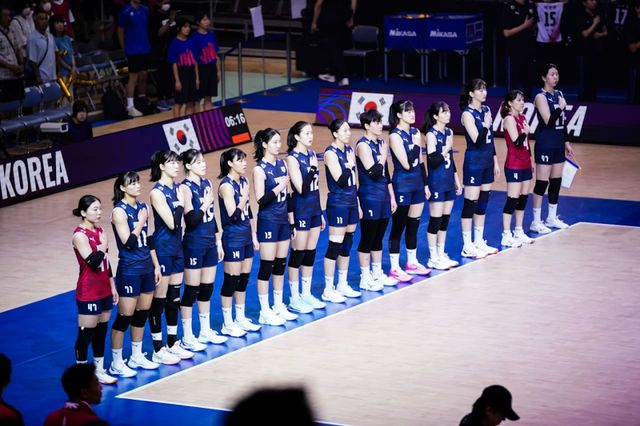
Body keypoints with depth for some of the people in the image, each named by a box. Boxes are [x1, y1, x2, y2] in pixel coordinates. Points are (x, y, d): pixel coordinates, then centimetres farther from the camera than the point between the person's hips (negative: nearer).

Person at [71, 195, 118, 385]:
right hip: (88, 293, -8)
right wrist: (103, 246, -13)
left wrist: (112, 286, 17)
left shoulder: (100, 231, 9)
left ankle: (100, 371, 22)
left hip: (104, 290, 8)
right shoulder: (80, 235, -16)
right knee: (86, 333, -1)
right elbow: (93, 262, -26)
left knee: (101, 331, 13)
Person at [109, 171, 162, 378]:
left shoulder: (143, 207, 8)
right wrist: (140, 222, -14)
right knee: (125, 316, -3)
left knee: (142, 314, 14)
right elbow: (128, 241, -22)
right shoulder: (119, 211, -14)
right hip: (129, 270, -7)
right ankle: (116, 363, 5)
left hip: (146, 268, 7)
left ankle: (136, 357, 27)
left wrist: (156, 266, 14)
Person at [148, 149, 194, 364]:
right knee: (159, 299, 0)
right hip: (162, 248, -8)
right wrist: (180, 202, -14)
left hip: (177, 246, 8)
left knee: (174, 298, 14)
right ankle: (158, 350, 6)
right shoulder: (157, 192, -16)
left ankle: (173, 344, 24)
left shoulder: (177, 188, 7)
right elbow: (171, 223, -22)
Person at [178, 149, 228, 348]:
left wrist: (218, 241, 16)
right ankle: (187, 337, 7)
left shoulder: (206, 183, 9)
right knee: (191, 290, -1)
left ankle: (206, 332, 25)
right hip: (194, 244, -7)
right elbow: (191, 220, -21)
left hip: (209, 243, 7)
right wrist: (206, 203, -18)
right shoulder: (185, 188, -14)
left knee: (207, 288, 14)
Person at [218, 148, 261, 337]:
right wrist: (244, 196, -18)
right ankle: (227, 324, 6)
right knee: (231, 279, -2)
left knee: (244, 278, 13)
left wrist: (253, 235, 16)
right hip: (233, 238, -8)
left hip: (246, 236, 8)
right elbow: (233, 215, -20)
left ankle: (241, 319, 23)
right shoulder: (226, 185, -16)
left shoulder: (244, 181, 9)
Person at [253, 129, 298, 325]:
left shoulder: (282, 164, 8)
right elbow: (261, 200, -17)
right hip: (268, 221, -7)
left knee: (280, 265, 13)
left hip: (283, 220, 7)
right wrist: (278, 187, -27)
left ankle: (279, 307, 22)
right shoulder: (260, 169, -12)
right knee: (266, 266, -2)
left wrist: (291, 218, 14)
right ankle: (265, 312, 5)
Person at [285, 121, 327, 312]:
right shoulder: (292, 159, -14)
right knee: (298, 254, 0)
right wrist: (313, 168, -23)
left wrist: (320, 213, 17)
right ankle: (295, 299, 7)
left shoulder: (312, 155, 9)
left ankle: (306, 295, 22)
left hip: (314, 209, 7)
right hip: (300, 210, -7)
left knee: (310, 253, 12)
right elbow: (302, 189, -20)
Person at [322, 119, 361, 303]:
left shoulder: (349, 150, 10)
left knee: (347, 245, 13)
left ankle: (342, 285, 22)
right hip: (337, 204, -8)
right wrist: (349, 165, -17)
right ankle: (328, 290, 1)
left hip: (351, 203, 8)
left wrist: (358, 204, 17)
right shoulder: (331, 153, -14)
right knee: (335, 247, -5)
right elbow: (340, 181, -20)